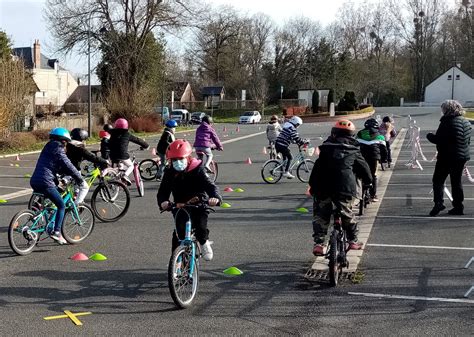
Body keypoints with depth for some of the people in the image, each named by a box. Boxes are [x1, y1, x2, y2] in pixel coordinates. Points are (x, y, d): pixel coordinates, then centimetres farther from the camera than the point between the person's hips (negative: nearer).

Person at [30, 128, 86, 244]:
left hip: (34, 181, 9)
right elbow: (69, 167, -9)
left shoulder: (48, 148, 21)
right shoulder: (58, 151, -6)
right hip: (46, 183, -9)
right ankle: (56, 232, -5)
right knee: (61, 206, 2)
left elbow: (60, 168, 27)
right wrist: (80, 180, 0)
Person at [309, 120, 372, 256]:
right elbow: (364, 168, 16)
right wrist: (368, 181, 35)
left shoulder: (326, 148, 12)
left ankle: (319, 243, 2)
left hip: (324, 188, 0)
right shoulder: (354, 151, 11)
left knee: (320, 216, 10)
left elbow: (317, 168, 7)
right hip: (346, 189, 0)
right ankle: (353, 240, 26)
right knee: (347, 214, 19)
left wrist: (312, 185, 12)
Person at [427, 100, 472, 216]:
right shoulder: (466, 122, 8)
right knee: (456, 181, 14)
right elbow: (468, 141, 16)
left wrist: (429, 135, -1)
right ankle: (458, 207, 16)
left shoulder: (447, 122, -17)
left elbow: (438, 139, -19)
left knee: (438, 179, 2)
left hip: (447, 157, -7)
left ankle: (439, 202, -11)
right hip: (462, 156, 7)